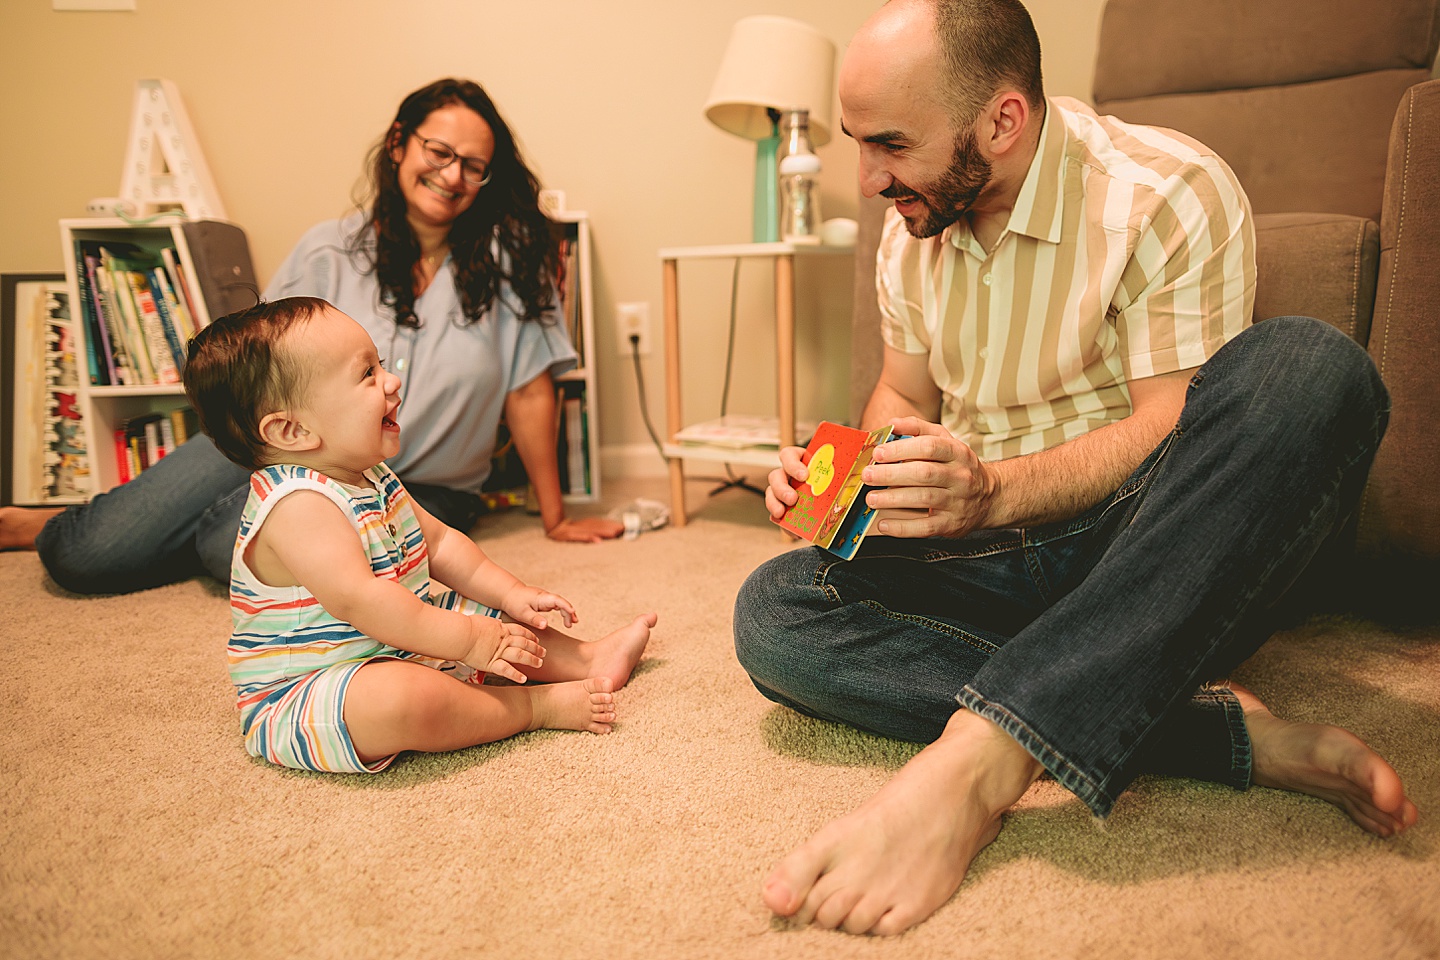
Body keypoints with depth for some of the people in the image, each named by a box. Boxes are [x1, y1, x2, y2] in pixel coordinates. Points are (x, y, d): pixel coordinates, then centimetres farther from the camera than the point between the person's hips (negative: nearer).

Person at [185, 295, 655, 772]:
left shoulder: (369, 476, 7)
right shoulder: (297, 503, -27)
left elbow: (438, 541, 15)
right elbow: (358, 601, -35)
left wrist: (512, 594, 4)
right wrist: (470, 641, -30)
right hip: (302, 695, -10)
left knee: (499, 621, 12)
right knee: (399, 698, -39)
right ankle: (538, 706, -23)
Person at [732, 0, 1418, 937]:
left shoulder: (1170, 192, -11)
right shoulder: (911, 233, 7)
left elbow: (1175, 434, -17)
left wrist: (994, 490, -32)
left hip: (1159, 564, -3)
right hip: (996, 561, 4)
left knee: (1308, 369, -33)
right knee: (773, 614, -22)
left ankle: (981, 757, -41)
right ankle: (1221, 728, -28)